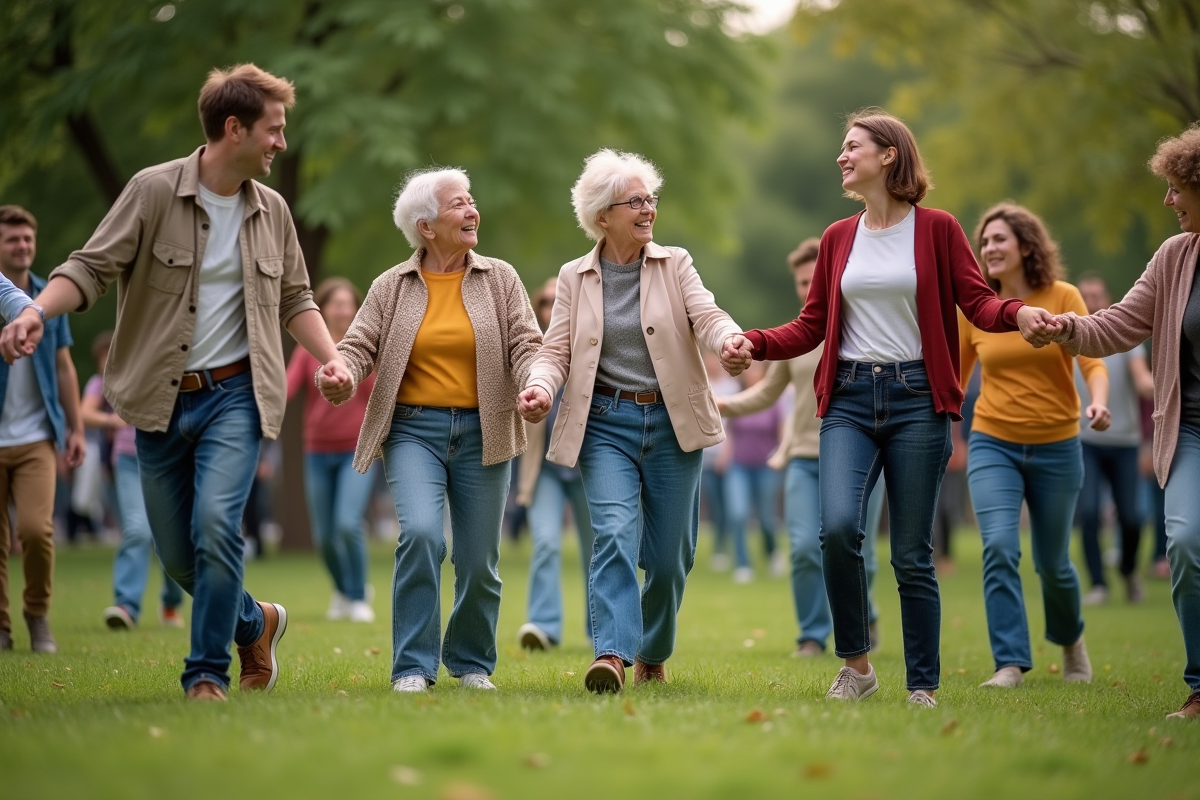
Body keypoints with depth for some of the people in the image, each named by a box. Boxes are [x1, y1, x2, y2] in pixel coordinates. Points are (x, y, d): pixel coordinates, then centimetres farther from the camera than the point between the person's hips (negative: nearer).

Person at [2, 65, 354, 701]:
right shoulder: (153, 190, -7)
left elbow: (295, 299, 16)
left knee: (216, 523, -21)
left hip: (235, 394, 1)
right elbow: (92, 267, -10)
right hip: (160, 398, 0)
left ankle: (208, 674, -8)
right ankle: (256, 622, 35)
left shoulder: (271, 211, 6)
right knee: (176, 553, 6)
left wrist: (331, 358, 1)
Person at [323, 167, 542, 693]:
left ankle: (472, 662, 26)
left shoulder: (499, 279, 7)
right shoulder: (392, 287, 6)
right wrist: (340, 377, -23)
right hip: (414, 428, -1)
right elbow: (359, 346, 0)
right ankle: (413, 666, -13)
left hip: (482, 432, 1)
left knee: (479, 560, 4)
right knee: (421, 534, -22)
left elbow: (526, 344, 1)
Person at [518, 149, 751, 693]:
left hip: (672, 422, 1)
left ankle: (653, 654, 26)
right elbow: (558, 351, 2)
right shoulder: (574, 277, 7)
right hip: (605, 423, -1)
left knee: (668, 552, 5)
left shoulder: (674, 264, 5)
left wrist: (729, 339, -33)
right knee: (615, 532, -20)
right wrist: (540, 386, -20)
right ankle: (612, 655, -28)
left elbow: (705, 315, -9)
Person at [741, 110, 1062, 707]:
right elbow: (811, 326, 15)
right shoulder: (837, 238, 14)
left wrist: (1017, 315, -23)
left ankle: (923, 686, 11)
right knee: (838, 526, -19)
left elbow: (977, 300, -2)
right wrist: (754, 343, -1)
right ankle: (855, 664, -1)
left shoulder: (937, 229, 2)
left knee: (912, 555, 0)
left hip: (916, 397, -3)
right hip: (850, 399, 3)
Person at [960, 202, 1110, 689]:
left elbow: (1092, 360, -12)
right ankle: (1010, 664, -14)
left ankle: (1070, 640, 40)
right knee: (999, 548, -18)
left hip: (1056, 447, -1)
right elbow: (954, 378, 10)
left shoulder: (1062, 297, -6)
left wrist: (1098, 401, -32)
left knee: (1052, 562, 10)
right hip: (993, 444, 1)